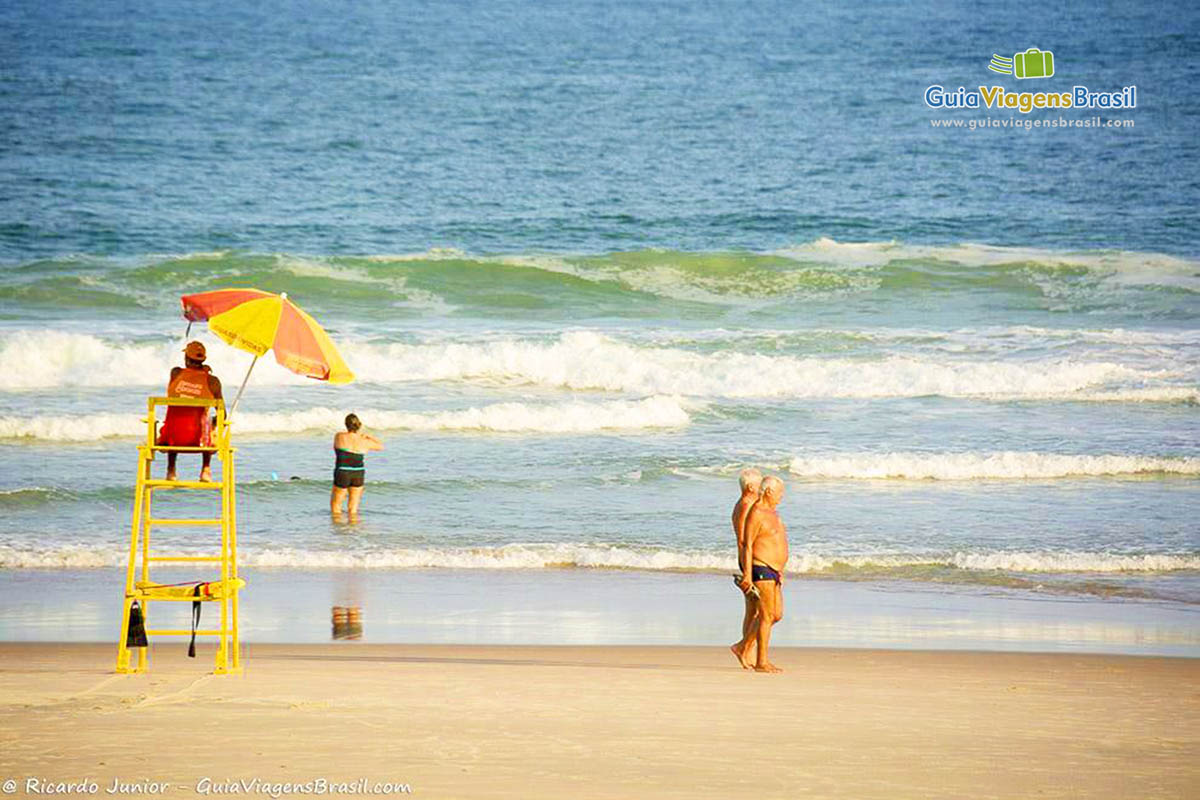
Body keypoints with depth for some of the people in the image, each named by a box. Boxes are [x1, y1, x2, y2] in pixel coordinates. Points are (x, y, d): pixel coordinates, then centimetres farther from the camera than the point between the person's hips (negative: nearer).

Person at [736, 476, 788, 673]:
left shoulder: (772, 512, 18)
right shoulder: (757, 513, -12)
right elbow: (748, 544, -16)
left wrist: (779, 572, 26)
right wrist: (747, 574, -20)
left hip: (772, 570, 10)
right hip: (761, 568, -10)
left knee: (777, 615, 13)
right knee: (767, 616, -9)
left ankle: (746, 645, 23)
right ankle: (762, 662, -6)